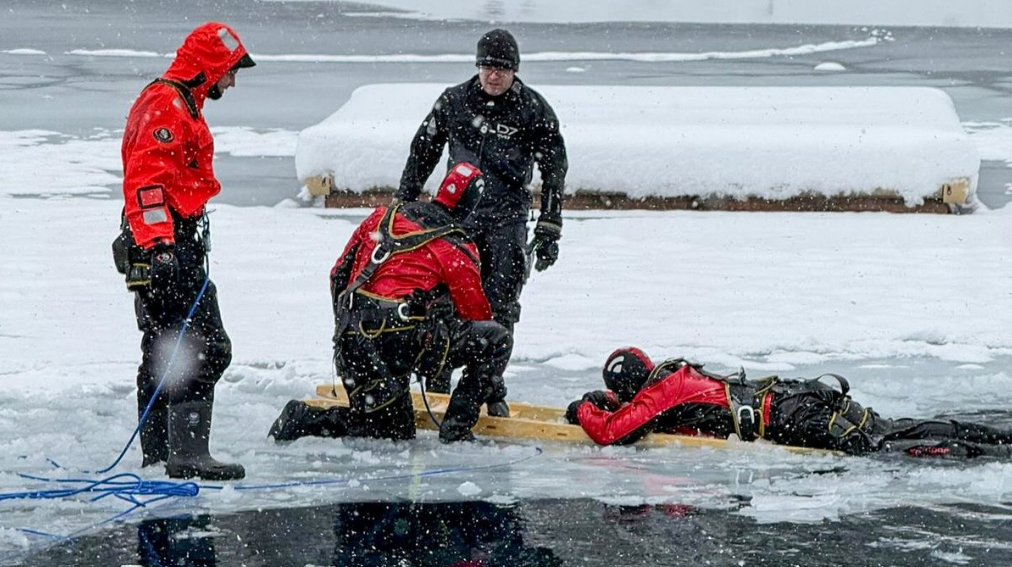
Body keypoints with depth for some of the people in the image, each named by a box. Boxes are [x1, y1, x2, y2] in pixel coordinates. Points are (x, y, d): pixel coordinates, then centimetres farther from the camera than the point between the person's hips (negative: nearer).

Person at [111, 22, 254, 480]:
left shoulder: (180, 105, 22)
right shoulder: (168, 107, -13)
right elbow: (146, 180, -24)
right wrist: (158, 245, -32)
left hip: (166, 247, 11)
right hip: (167, 244, -11)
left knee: (164, 349, 17)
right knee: (206, 348, -15)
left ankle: (156, 452, 24)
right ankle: (187, 454, -19)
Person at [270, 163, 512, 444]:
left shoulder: (382, 217, 19)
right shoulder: (455, 249, 4)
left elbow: (340, 275, 23)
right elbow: (477, 313, 12)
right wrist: (491, 381, 25)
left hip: (350, 348, 6)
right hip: (401, 340, -6)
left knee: (396, 432, 19)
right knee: (497, 338, 5)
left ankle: (306, 420, 1)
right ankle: (456, 429, -1)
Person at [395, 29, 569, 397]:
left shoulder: (533, 109, -1)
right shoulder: (453, 101, 5)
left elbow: (554, 171, 2)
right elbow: (422, 153, 16)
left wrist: (548, 230, -3)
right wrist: (402, 205, 15)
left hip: (508, 217, -2)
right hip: (458, 211, 2)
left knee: (500, 305, -7)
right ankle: (437, 384, 6)